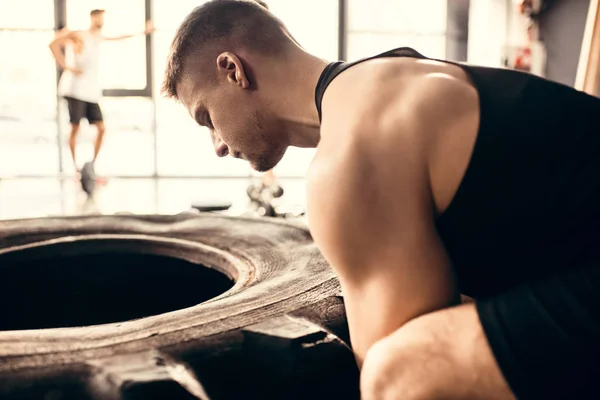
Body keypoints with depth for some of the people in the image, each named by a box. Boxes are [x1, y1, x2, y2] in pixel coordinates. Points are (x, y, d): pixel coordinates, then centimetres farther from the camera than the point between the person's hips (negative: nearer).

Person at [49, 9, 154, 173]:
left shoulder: (98, 37, 17)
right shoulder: (79, 36, -4)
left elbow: (119, 37, 32)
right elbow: (53, 44, -12)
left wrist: (143, 32, 35)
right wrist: (65, 67, -17)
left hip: (91, 92, 7)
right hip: (76, 90, -7)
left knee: (101, 128, 0)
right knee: (75, 128, -4)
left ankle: (92, 164, 9)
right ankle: (76, 167, 3)